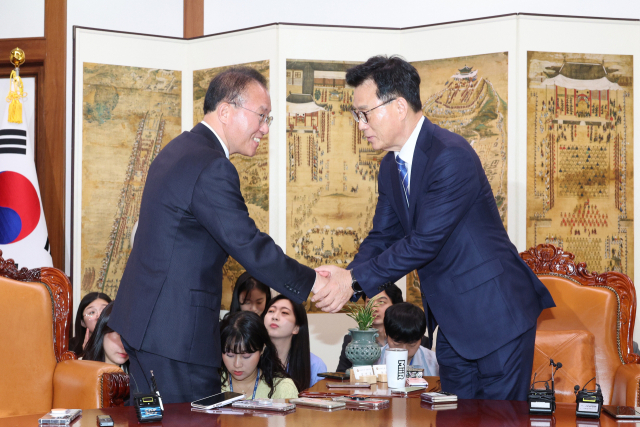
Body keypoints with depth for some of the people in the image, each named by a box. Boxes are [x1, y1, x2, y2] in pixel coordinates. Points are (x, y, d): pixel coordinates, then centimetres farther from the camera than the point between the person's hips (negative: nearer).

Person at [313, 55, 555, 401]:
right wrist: (345, 279, -10)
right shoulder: (390, 167, 9)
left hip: (496, 313, -9)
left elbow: (425, 241, -24)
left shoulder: (451, 156, -22)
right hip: (451, 319, 9)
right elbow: (383, 236, 10)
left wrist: (356, 280, -23)